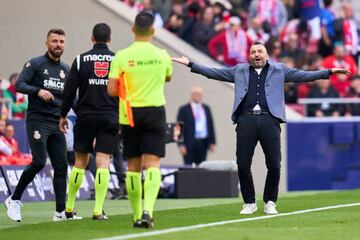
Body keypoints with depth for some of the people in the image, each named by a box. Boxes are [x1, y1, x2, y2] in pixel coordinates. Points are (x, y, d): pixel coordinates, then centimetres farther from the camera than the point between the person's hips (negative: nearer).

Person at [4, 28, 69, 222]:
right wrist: (38, 91, -25)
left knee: (61, 166, 0)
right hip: (37, 120, -6)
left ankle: (60, 212, 2)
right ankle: (14, 200, 0)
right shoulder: (35, 64, -1)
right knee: (38, 162, -16)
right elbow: (19, 84, -9)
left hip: (57, 123, 6)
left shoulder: (65, 69, 16)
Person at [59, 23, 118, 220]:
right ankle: (98, 210, -11)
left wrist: (63, 115, 11)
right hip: (110, 118, -1)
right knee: (103, 163, -3)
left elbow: (69, 91, 0)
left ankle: (70, 207, 17)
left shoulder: (80, 60, 1)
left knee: (80, 162, 11)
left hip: (85, 116, 1)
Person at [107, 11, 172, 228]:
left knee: (133, 166, 10)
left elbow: (112, 90, -8)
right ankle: (148, 210, -24)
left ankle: (137, 215, 14)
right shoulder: (162, 55, -1)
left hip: (129, 115, 0)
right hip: (155, 113, 0)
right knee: (152, 164, -5)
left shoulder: (122, 56, -6)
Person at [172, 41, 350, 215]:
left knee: (274, 165, -6)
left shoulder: (279, 70, 17)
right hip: (246, 120, 1)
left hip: (269, 120, -1)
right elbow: (214, 73, 21)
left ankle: (270, 202, 11)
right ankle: (249, 203, 11)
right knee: (242, 164, -4)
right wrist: (190, 64, 15)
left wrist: (330, 72, 3)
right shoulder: (239, 71, 21)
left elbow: (303, 75, 12)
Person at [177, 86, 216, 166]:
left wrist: (212, 142, 7)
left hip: (203, 144, 4)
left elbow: (211, 125, 14)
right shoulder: (184, 109, 0)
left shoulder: (206, 108, 13)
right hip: (189, 144, -4)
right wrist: (181, 145, -10)